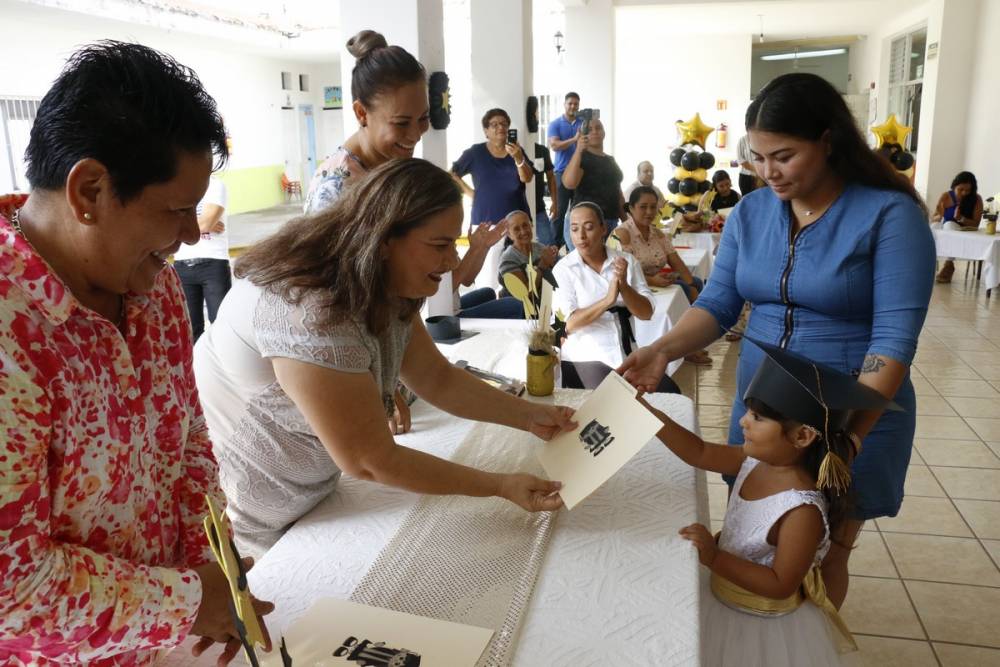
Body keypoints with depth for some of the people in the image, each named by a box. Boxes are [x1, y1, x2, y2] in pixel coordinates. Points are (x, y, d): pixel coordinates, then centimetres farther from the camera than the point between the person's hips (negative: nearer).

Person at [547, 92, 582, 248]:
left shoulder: (584, 123, 10)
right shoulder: (555, 124, 2)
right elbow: (554, 145, -12)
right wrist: (574, 139, -22)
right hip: (562, 172, -2)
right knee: (560, 212, -1)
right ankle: (556, 245, 6)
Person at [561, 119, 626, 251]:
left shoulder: (610, 160, 20)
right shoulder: (581, 157, -2)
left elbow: (618, 194, 26)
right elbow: (569, 183, -23)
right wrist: (579, 150, -28)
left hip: (612, 224, 7)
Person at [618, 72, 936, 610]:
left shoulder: (890, 215, -14)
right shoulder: (750, 212, 1)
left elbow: (894, 338, -20)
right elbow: (717, 305, 0)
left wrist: (845, 435, -28)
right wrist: (663, 350, -19)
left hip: (854, 416, -4)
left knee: (823, 558, 11)